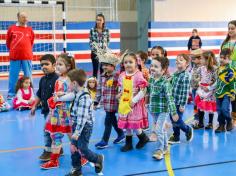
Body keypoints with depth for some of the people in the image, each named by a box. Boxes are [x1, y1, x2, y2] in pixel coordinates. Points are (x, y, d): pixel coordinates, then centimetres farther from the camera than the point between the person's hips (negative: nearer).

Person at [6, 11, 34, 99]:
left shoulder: (30, 30, 6)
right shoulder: (11, 28, 3)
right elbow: (8, 42, 12)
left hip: (27, 56, 1)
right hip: (14, 56, -1)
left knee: (28, 76, 7)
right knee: (13, 76, 3)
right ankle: (11, 94, 13)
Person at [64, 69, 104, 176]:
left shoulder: (84, 97, -25)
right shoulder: (77, 94, 4)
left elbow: (83, 117, -28)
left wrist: (77, 132, -28)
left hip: (84, 127, -9)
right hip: (77, 125, 9)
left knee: (82, 149, -2)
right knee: (73, 147, 10)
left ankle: (98, 159, 24)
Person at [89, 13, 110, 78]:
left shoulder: (107, 30, 3)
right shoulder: (92, 30, 1)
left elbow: (108, 41, 7)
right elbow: (90, 42, 2)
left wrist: (105, 48, -5)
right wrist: (94, 49, -9)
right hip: (94, 52, 0)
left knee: (103, 70, 3)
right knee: (95, 70, 1)